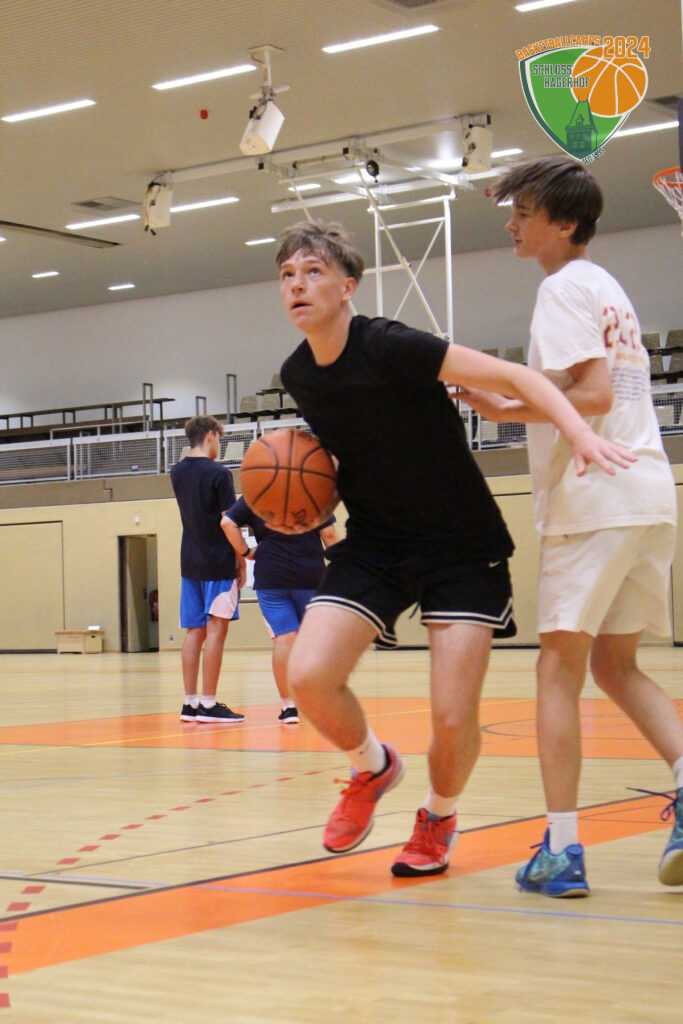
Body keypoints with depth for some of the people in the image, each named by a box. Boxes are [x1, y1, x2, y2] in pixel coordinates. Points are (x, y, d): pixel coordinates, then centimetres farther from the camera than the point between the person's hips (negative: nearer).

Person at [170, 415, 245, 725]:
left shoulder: (178, 473, 10)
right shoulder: (218, 474, -10)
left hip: (189, 563, 7)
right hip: (218, 563, -7)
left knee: (194, 631, 8)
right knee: (216, 629, -5)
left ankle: (190, 703, 8)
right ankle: (208, 704, -6)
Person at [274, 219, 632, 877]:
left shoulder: (389, 348, -20)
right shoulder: (298, 375, 0)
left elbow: (515, 378, -23)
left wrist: (579, 432, -39)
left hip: (463, 547, -5)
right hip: (374, 544, 5)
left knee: (453, 718, -11)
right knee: (308, 677, -17)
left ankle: (438, 817, 24)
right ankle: (372, 769, 15)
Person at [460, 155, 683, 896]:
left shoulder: (564, 287, -5)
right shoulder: (608, 288, 23)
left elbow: (595, 395, -16)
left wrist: (506, 410, -10)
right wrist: (521, 408, 18)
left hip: (596, 496, -9)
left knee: (560, 667, -5)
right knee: (616, 665, 13)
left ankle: (562, 849, -7)